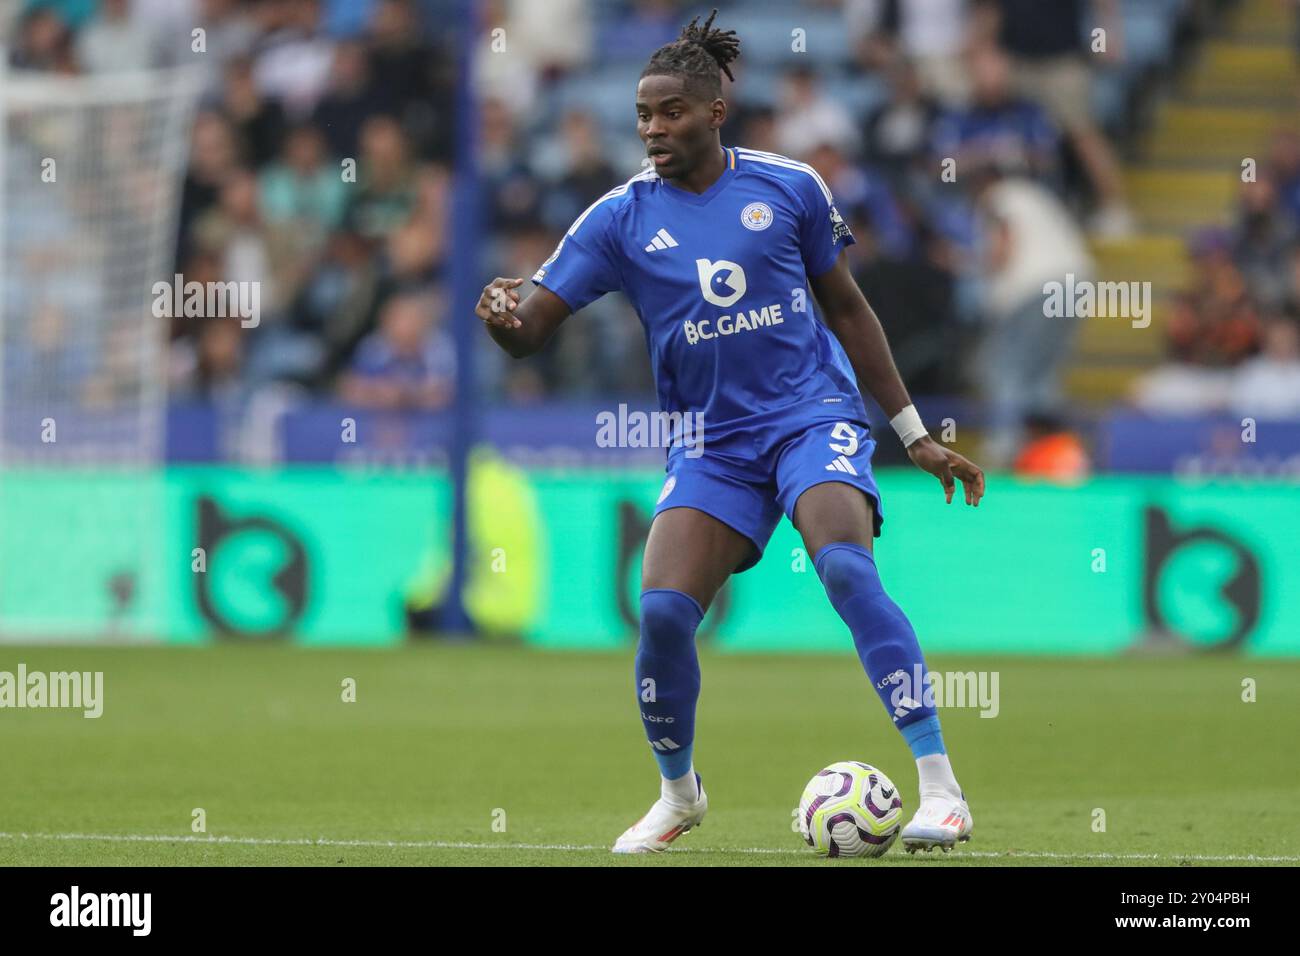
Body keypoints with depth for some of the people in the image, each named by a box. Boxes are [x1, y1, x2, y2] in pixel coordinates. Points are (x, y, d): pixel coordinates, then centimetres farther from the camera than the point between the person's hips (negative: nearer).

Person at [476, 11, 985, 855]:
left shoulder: (788, 187, -1)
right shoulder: (622, 218, 0)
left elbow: (846, 306, 10)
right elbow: (533, 329, -2)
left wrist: (916, 435, 11)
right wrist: (503, 318, -28)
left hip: (814, 414, -2)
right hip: (714, 442, 2)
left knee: (846, 565, -28)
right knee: (663, 607, -15)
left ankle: (942, 790, -27)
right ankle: (679, 794, 14)